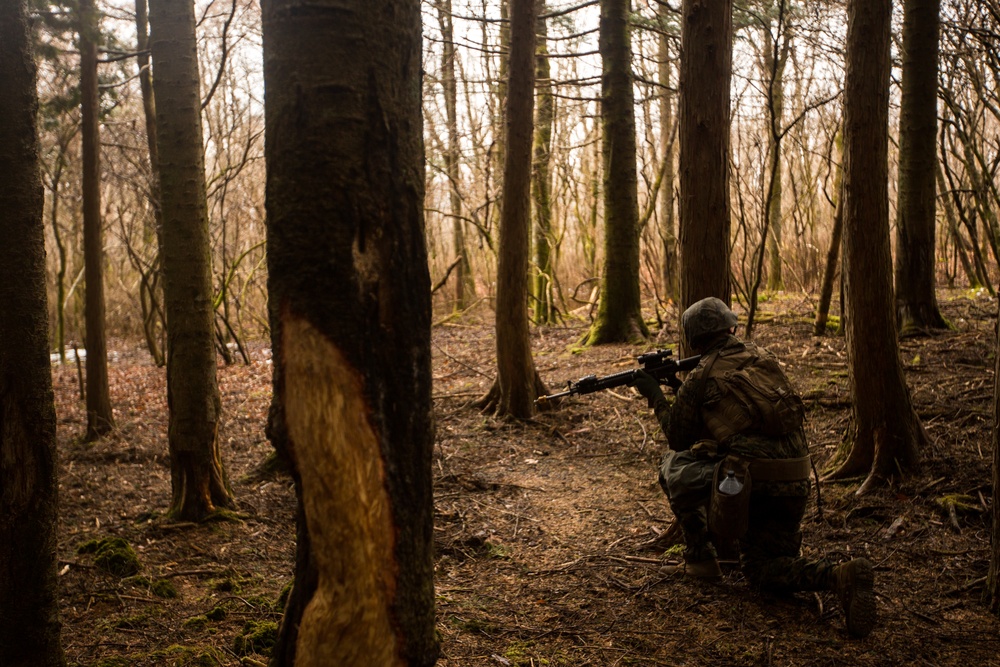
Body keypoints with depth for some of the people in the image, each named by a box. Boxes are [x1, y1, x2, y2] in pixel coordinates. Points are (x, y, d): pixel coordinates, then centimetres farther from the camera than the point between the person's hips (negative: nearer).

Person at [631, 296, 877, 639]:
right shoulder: (764, 358, 16)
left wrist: (656, 397, 26)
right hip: (796, 481, 6)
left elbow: (679, 440, 13)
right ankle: (841, 576, -10)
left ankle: (700, 558, 18)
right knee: (761, 568, 18)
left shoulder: (698, 381, 0)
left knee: (674, 466, 21)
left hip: (747, 479, -5)